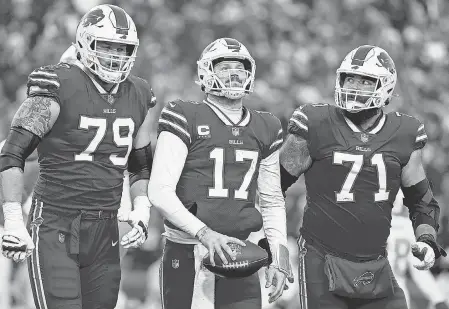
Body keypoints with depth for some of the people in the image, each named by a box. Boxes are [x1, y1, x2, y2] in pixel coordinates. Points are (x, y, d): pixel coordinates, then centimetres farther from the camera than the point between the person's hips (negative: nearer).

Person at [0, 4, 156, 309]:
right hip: (54, 227, -6)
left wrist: (142, 208, 5)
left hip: (104, 234, 6)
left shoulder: (139, 96, 11)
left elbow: (141, 166, 24)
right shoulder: (57, 87, -9)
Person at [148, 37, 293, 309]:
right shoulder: (186, 119, -3)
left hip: (239, 253, 4)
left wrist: (279, 257, 9)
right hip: (186, 255, -4)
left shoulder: (265, 129, 14)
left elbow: (273, 201, 21)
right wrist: (204, 233, -20)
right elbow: (160, 192, -10)